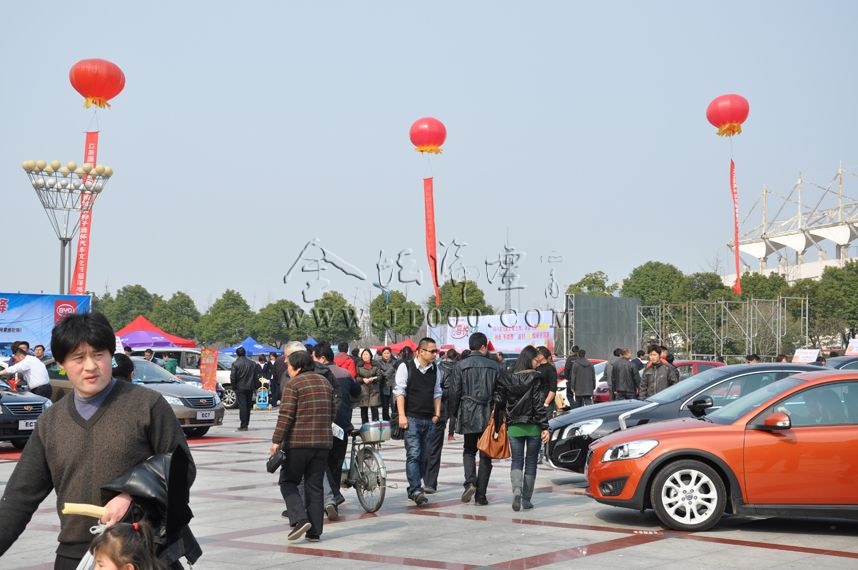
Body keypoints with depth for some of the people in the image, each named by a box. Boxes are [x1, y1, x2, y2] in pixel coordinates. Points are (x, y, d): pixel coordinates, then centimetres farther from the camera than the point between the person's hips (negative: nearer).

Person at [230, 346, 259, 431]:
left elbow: (232, 377, -12)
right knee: (248, 406, 12)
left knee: (242, 406, -5)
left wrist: (234, 386, 1)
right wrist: (254, 387, 16)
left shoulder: (235, 364, -11)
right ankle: (246, 424, 18)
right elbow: (256, 376, 10)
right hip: (250, 388, 5)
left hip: (240, 388, -5)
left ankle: (243, 426, -8)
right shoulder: (252, 363, 7)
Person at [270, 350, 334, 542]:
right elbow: (332, 413, 17)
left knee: (288, 482, 7)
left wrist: (276, 441, -10)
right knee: (315, 486, 9)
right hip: (323, 443, 6)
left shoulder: (293, 385, -7)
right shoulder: (325, 382, 14)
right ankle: (314, 531, 8)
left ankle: (300, 519, -10)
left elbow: (286, 415, -13)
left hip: (298, 442, -6)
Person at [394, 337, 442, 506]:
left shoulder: (435, 370, 12)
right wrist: (402, 415, -11)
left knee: (423, 456, 7)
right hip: (411, 418, -5)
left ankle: (413, 489, 16)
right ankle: (416, 490, -16)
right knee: (413, 454, -12)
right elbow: (400, 392, -4)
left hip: (429, 420, 5)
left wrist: (437, 414, 9)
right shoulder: (406, 367, -3)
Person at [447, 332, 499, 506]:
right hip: (489, 415, 0)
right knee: (486, 454, 8)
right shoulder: (495, 366, 0)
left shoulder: (460, 366, -2)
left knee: (469, 451, 16)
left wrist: (454, 414, 11)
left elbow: (453, 392, -1)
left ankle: (470, 482, -7)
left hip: (468, 415, 0)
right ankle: (480, 495, 7)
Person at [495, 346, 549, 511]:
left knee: (516, 461, 8)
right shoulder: (535, 378, -9)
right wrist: (545, 427, -9)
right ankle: (526, 499, 13)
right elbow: (539, 405, -11)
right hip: (533, 427, -2)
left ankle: (517, 491, -17)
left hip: (514, 427, 2)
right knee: (531, 462, 10)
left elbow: (499, 401, -1)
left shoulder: (507, 378, 1)